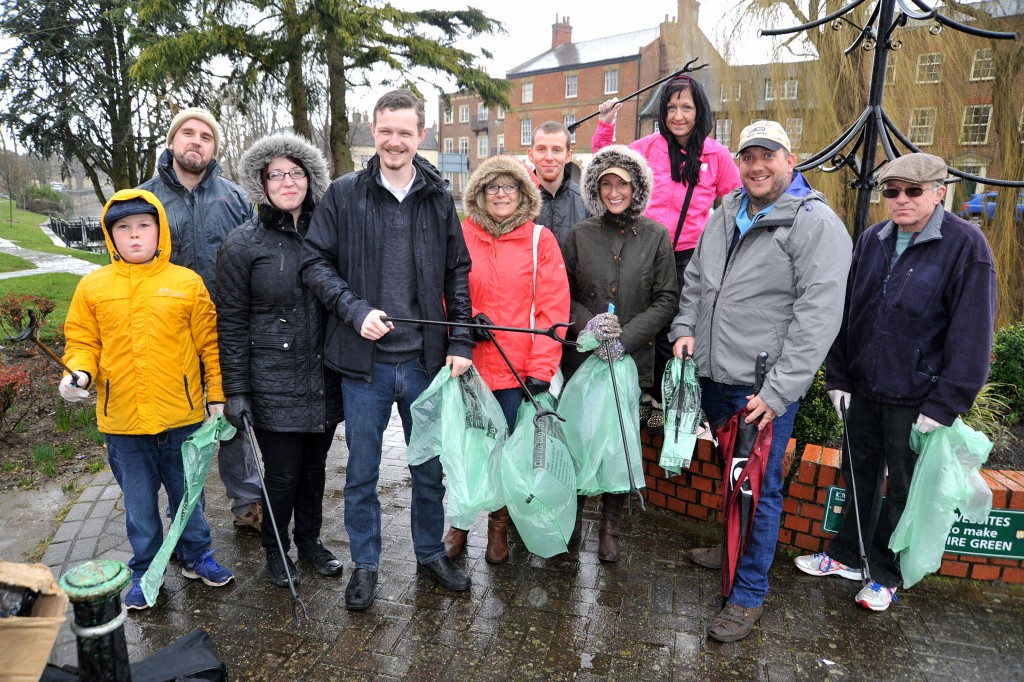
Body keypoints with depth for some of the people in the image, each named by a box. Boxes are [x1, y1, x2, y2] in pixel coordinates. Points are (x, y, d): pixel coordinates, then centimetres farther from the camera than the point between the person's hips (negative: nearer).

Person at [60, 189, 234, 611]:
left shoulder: (187, 283, -3)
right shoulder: (92, 287, 0)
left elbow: (209, 344, 0)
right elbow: (82, 343, 6)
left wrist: (217, 396, 0)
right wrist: (79, 373, -15)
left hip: (182, 417, -1)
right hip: (122, 421, 1)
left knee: (188, 495, 16)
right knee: (139, 504, 16)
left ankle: (197, 556, 37)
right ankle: (145, 571, 34)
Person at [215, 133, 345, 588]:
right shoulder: (243, 244, -4)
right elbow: (231, 323, -4)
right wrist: (235, 390, -8)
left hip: (324, 378, 3)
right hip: (274, 383, -3)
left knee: (315, 465, 15)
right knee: (282, 473, 5)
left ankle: (310, 539, 37)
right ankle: (276, 548, 31)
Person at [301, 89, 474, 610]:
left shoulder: (438, 199, 6)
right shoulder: (344, 195, 0)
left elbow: (458, 272, 7)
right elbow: (315, 262, -1)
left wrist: (461, 342, -1)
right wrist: (356, 311, -16)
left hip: (425, 359, 2)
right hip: (364, 360, -1)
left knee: (430, 467, 15)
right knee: (362, 471, 11)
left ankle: (431, 553, 35)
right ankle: (365, 564, 31)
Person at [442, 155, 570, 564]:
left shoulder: (540, 240, 1)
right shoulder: (460, 236, 4)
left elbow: (553, 308, -4)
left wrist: (541, 369, -11)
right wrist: (466, 318, -14)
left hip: (519, 368, -1)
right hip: (469, 364, 1)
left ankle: (499, 526, 32)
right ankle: (459, 523, 33)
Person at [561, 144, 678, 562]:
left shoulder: (655, 236, 2)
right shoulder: (579, 234, 4)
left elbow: (666, 300, -1)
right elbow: (563, 294, 6)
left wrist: (626, 337, -11)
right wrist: (586, 322, -13)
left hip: (633, 359, 0)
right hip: (581, 356, 1)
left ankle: (610, 525, 23)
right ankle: (573, 512, 27)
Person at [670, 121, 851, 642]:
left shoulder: (815, 223, -12)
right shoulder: (726, 215, 10)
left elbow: (819, 316, -18)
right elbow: (695, 279, 20)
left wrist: (778, 392, -21)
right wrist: (685, 328, 3)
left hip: (767, 386, -6)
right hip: (714, 376, 7)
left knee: (759, 488, 4)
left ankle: (748, 594, 19)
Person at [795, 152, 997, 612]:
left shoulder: (965, 246, -11)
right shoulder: (872, 241, 4)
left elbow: (972, 333, -12)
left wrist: (944, 405, -15)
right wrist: (838, 377, 4)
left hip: (915, 399, -5)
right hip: (864, 389, 5)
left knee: (903, 488, 10)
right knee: (859, 475, 18)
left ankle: (885, 574, 29)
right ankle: (846, 556, 35)